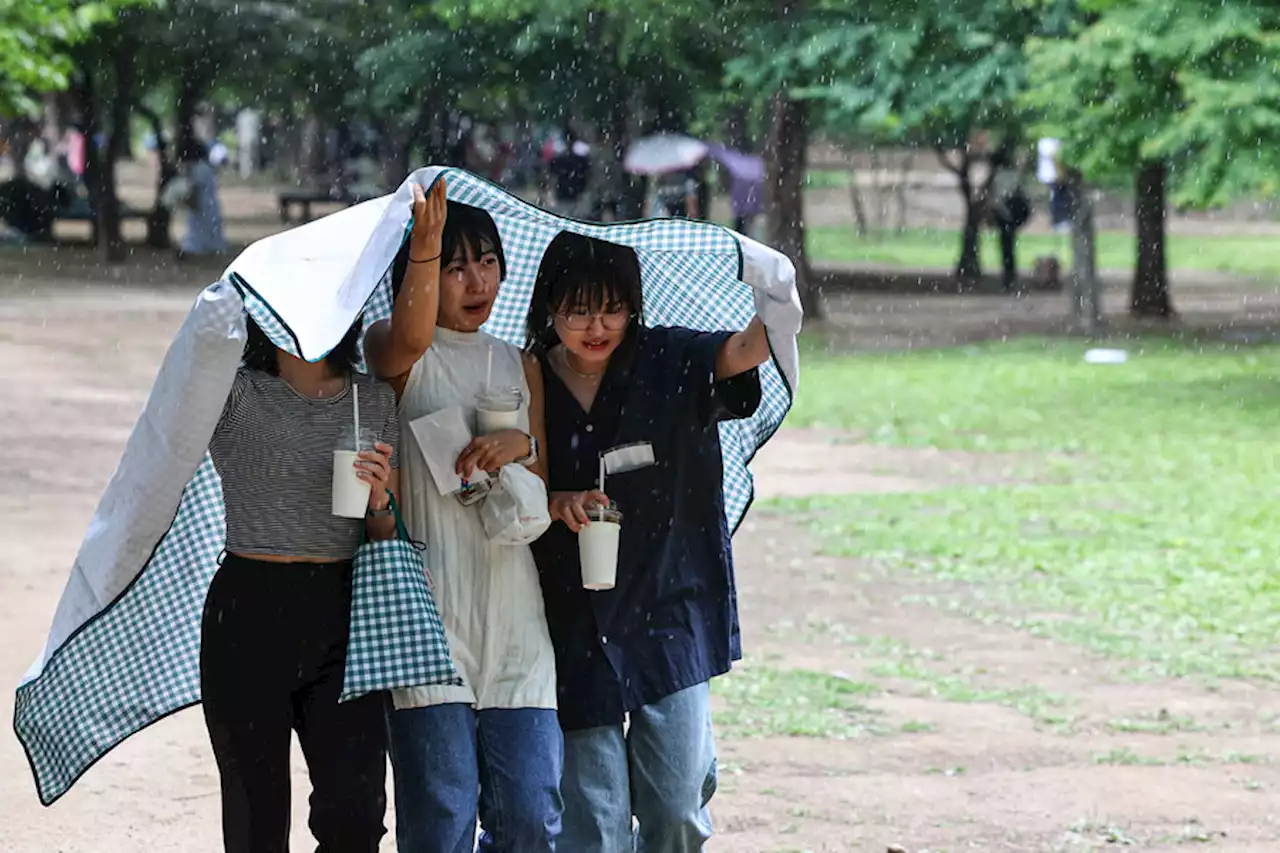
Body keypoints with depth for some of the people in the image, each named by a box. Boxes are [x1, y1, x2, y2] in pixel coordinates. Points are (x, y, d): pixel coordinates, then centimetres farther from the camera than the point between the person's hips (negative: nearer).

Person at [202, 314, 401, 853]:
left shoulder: (375, 401, 10)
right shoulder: (236, 397, 0)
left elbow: (390, 537, 11)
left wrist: (379, 502, -9)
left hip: (341, 617, 3)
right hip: (249, 613, -3)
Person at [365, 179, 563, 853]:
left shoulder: (520, 366, 18)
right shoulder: (394, 352, 3)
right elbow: (411, 336, -23)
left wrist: (523, 446, -5)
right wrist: (425, 250, -39)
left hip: (513, 614, 4)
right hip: (428, 613, -4)